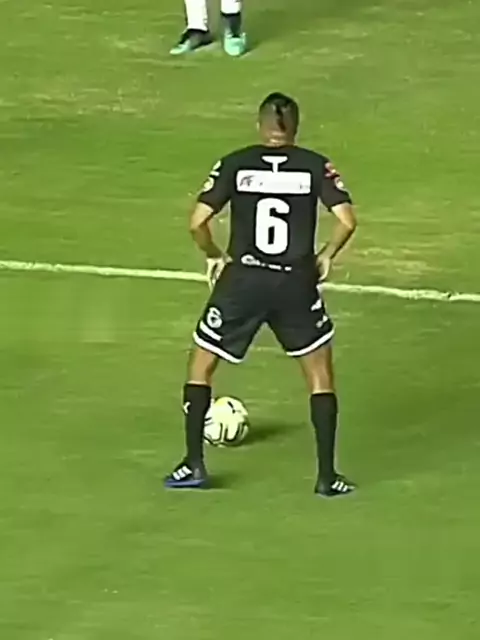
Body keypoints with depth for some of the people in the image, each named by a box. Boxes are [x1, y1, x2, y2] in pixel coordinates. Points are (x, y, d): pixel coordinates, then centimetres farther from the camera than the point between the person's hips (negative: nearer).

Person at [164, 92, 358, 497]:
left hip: (242, 280, 0)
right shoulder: (315, 166, 1)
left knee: (201, 367, 18)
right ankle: (327, 476, 11)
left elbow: (198, 222, -6)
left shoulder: (235, 165, 1)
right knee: (320, 373, 15)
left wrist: (215, 257, 12)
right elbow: (347, 220, -9)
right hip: (296, 282, 0)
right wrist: (326, 256, 8)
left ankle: (193, 466, 15)